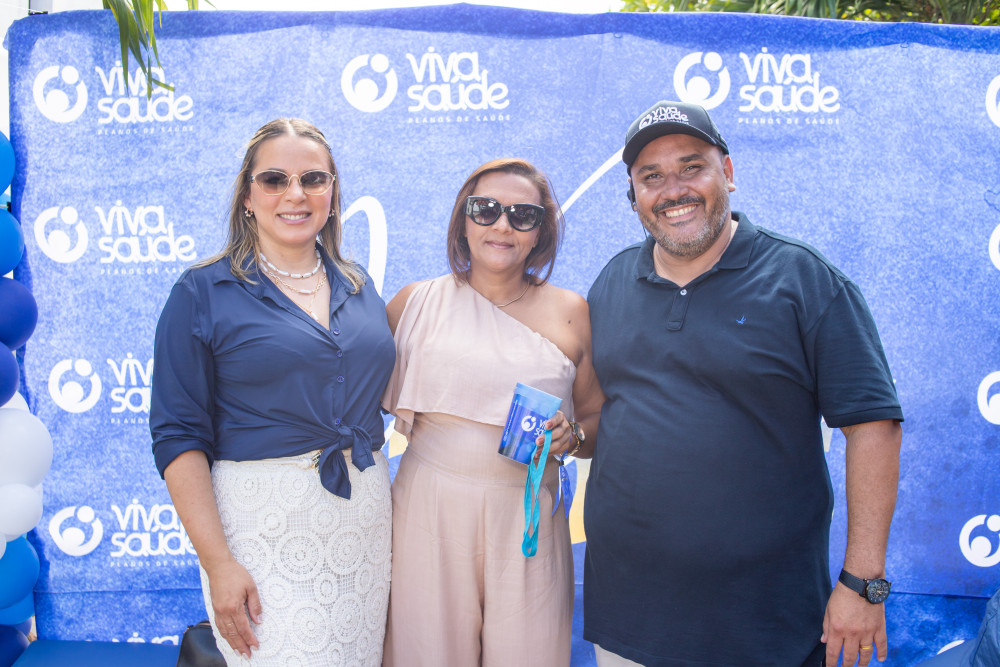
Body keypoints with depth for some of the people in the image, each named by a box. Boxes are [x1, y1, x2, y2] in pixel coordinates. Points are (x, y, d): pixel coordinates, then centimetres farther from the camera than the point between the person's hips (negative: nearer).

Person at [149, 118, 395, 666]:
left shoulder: (358, 287, 10)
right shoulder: (203, 292, -3)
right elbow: (179, 435, -7)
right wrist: (217, 561, -14)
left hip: (365, 514, 5)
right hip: (263, 522, -4)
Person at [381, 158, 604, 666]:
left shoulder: (570, 313, 4)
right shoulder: (415, 302, 4)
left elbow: (598, 420, 9)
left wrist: (572, 436, -9)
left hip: (527, 515, 1)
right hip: (429, 508, 0)